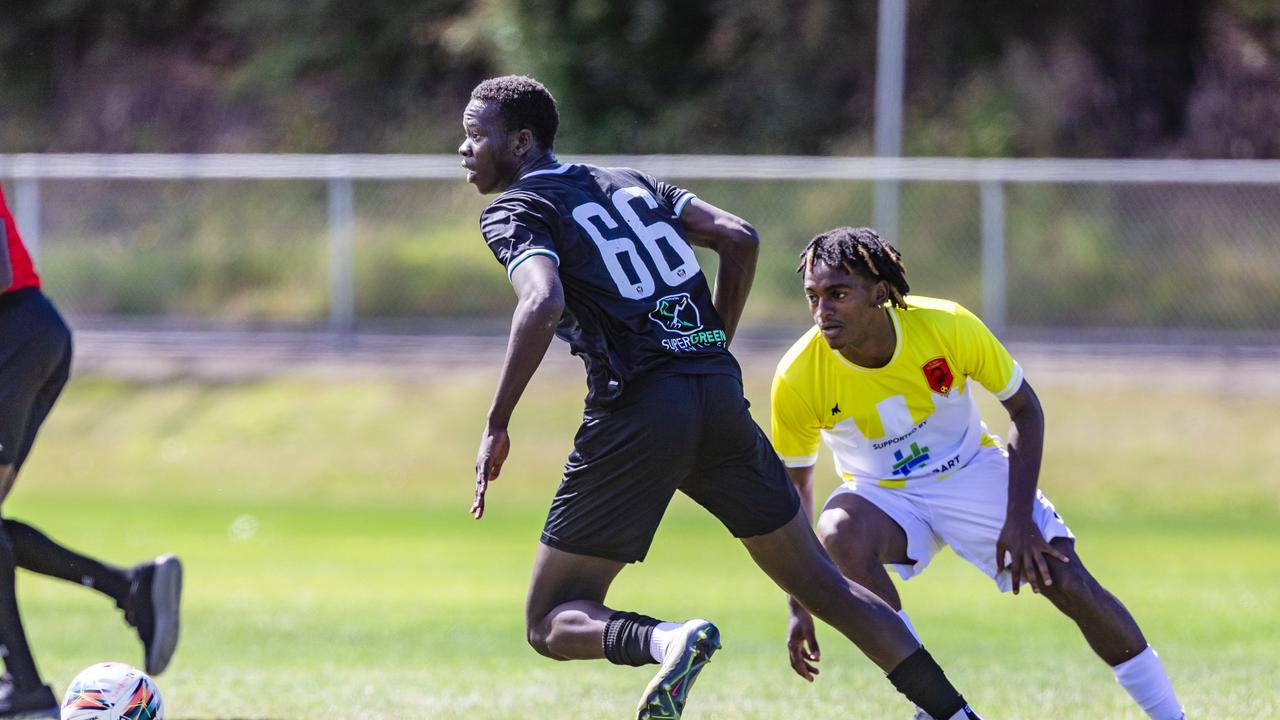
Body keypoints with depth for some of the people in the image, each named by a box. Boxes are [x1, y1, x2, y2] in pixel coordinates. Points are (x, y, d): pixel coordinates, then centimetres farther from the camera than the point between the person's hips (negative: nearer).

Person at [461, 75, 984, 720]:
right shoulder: (628, 183, 22)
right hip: (720, 394, 6)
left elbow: (543, 304, -17)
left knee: (551, 624, 2)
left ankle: (662, 641, -28)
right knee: (822, 587, 18)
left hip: (637, 413, -6)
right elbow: (739, 238, 14)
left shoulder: (514, 210, 2)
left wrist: (496, 426, -14)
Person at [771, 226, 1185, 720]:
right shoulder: (798, 378, -22)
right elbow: (792, 484, -8)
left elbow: (1024, 408, -8)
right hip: (882, 496, 0)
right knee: (838, 534, -34)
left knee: (1071, 586, -16)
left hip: (972, 474, 0)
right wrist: (798, 608, -10)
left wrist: (1019, 520, -17)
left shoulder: (947, 327, -23)